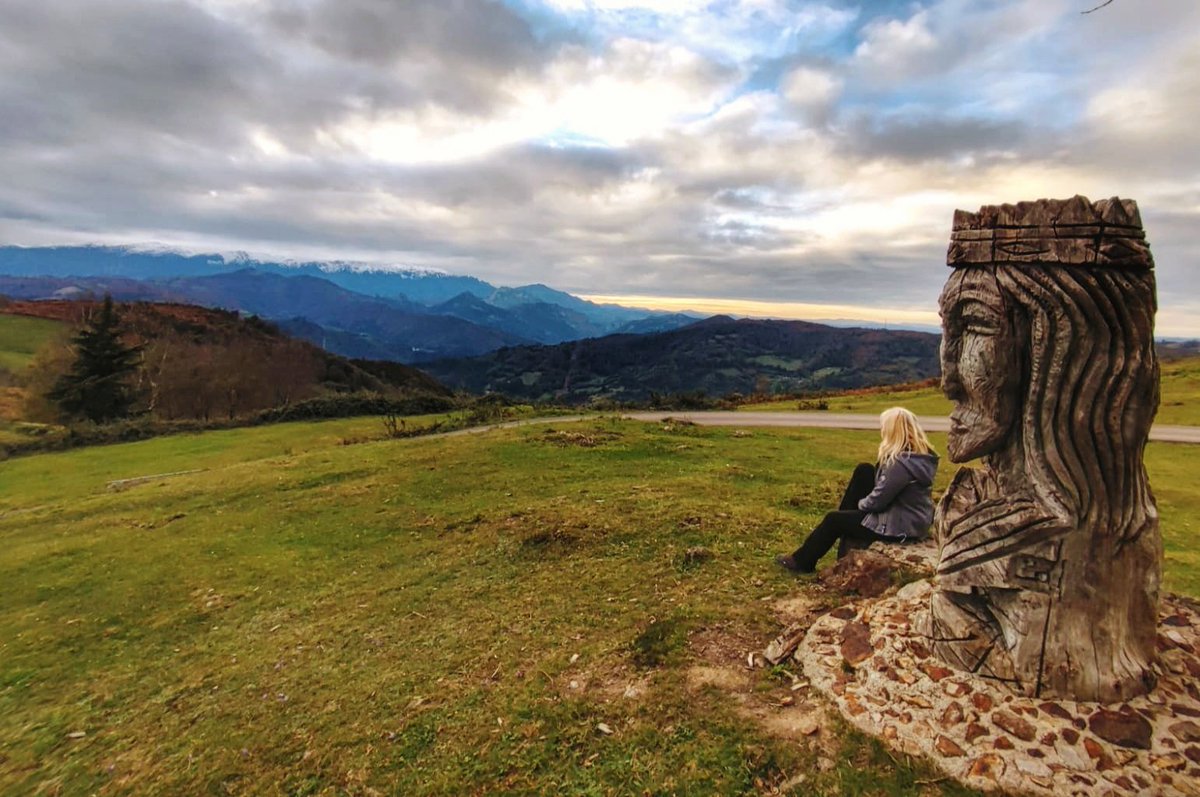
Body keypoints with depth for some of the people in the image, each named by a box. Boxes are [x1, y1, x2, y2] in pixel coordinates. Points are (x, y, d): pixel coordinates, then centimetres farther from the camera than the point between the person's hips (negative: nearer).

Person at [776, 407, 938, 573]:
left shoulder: (903, 463, -27)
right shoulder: (920, 454, 3)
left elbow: (877, 501, -23)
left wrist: (860, 503, -3)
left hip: (901, 526, -9)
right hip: (906, 516, 9)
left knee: (834, 519, 2)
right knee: (864, 471, 8)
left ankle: (802, 561, 21)